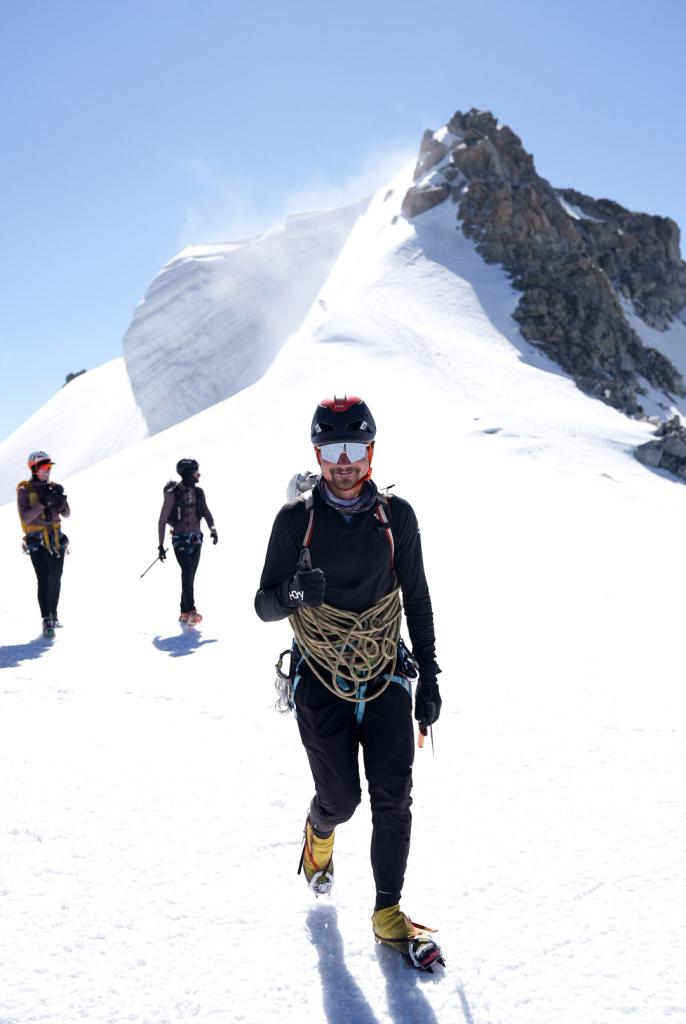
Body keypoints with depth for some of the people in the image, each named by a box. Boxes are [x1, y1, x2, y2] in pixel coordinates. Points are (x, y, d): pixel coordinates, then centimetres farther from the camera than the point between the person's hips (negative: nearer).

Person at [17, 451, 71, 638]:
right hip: (37, 542, -5)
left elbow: (66, 514, 9)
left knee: (55, 579, 9)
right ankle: (47, 621, -15)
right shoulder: (24, 489, -5)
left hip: (56, 539, 5)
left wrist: (61, 502, -12)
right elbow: (25, 518, -14)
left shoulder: (53, 488, 8)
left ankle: (53, 613, 27)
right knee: (44, 579, -14)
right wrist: (43, 503, -23)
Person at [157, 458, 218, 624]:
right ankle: (191, 611, -19)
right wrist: (161, 545, -10)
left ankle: (184, 613, 15)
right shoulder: (173, 493, -12)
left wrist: (212, 528, -12)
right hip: (180, 539, -5)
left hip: (196, 539, 5)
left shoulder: (198, 492, 5)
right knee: (187, 572, -17)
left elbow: (206, 513, 5)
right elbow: (162, 520, -9)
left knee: (190, 575, 7)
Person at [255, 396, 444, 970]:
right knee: (341, 799, 6)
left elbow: (418, 600, 7)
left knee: (393, 801, 1)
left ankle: (389, 915, 20)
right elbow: (264, 605, -4)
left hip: (387, 682, 2)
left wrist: (429, 676, 6)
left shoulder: (395, 516, -1)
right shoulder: (297, 519, -6)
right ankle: (320, 833, 44)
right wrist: (293, 592, -28)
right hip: (322, 685, -1)